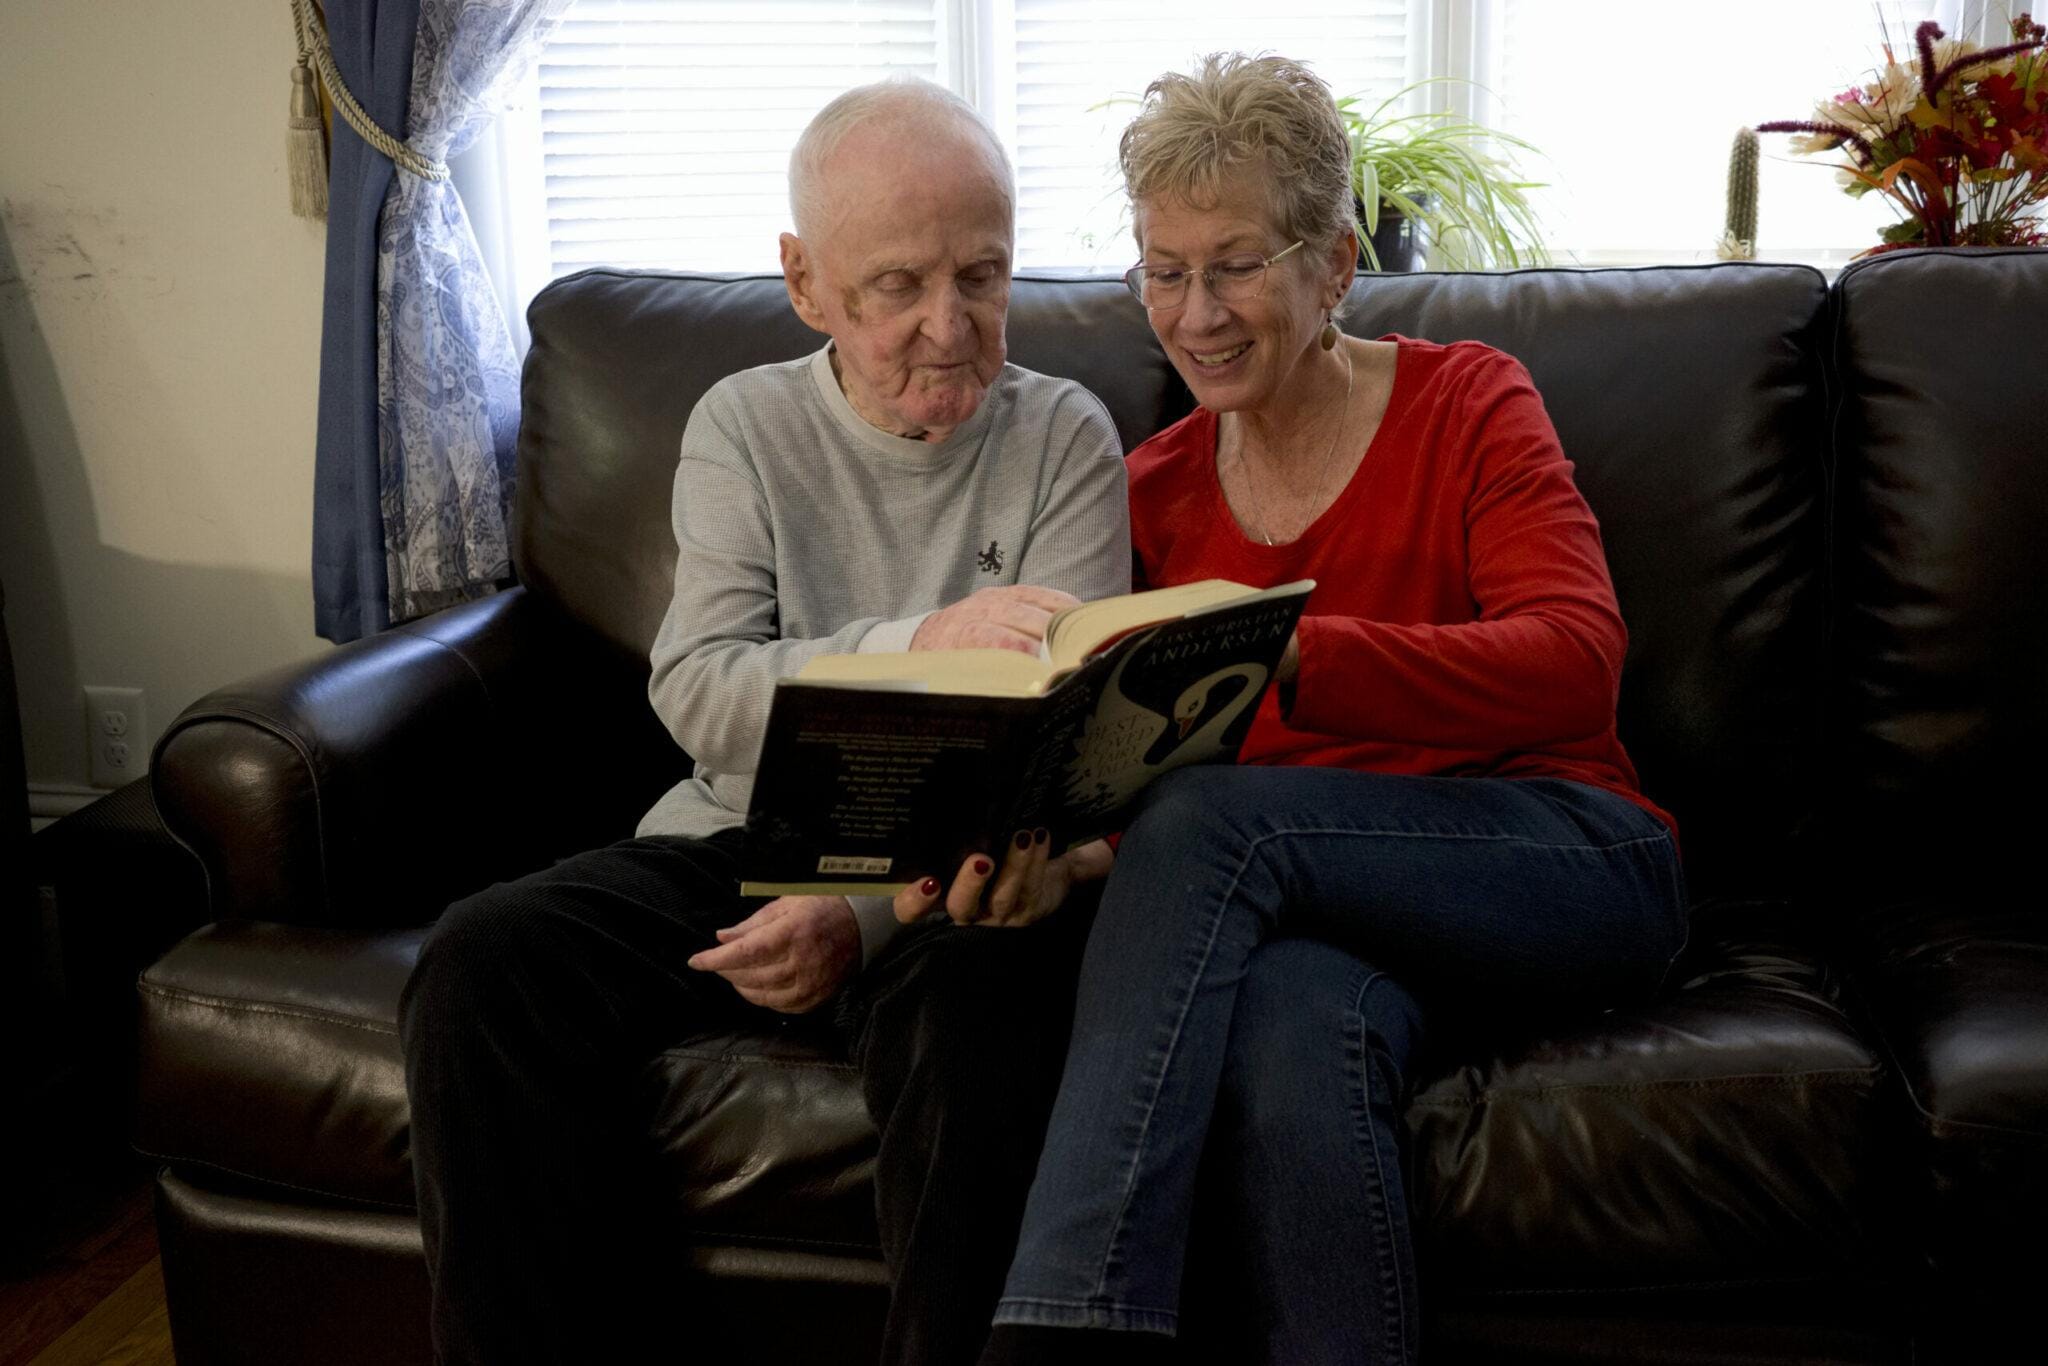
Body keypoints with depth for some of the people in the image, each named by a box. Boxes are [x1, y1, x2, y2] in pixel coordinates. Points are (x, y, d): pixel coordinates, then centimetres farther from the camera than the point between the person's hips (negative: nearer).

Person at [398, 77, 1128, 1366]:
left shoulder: (1064, 435, 1)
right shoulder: (746, 425, 7)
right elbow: (701, 694, -6)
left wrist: (867, 904, -24)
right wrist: (918, 645, -25)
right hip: (742, 839, 3)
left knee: (984, 997, -37)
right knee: (481, 965, -21)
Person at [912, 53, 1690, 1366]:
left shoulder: (1466, 404, 1)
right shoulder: (1157, 491, 12)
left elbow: (1575, 659, -17)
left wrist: (1284, 653, -33)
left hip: (1565, 864, -2)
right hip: (1334, 910, 3)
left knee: (1206, 811, -31)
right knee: (1291, 1028, -37)